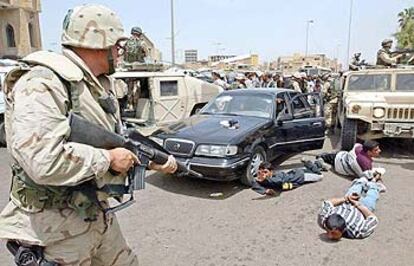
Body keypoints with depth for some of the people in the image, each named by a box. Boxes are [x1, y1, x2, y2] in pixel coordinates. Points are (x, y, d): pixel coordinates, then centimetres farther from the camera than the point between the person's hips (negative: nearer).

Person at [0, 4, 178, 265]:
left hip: (99, 214, 9)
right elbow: (44, 161, -33)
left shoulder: (102, 86, 9)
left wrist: (155, 161, 12)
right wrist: (109, 158, -22)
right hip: (56, 229, -8)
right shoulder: (43, 84, -21)